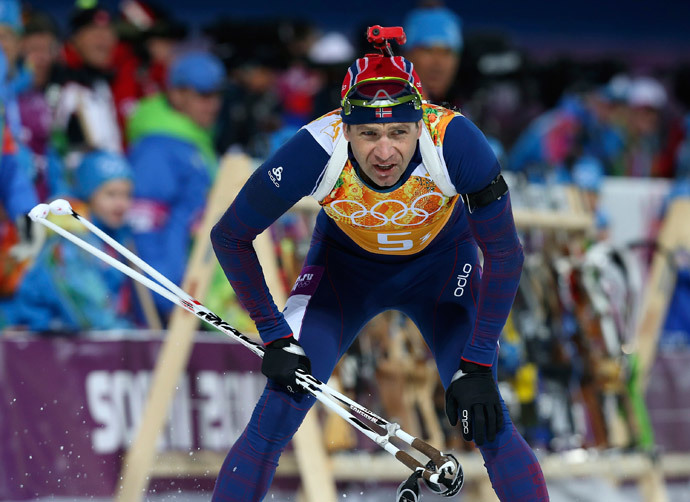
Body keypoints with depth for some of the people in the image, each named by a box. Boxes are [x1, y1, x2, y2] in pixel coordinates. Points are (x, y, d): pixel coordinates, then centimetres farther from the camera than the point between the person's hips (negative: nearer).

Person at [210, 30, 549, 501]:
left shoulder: (455, 141, -36)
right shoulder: (316, 149, -35)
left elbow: (504, 255, -23)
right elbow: (230, 237, -19)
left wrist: (476, 366, -24)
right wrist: (275, 336, -20)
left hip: (440, 265, 0)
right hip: (344, 264, 0)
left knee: (487, 421, -14)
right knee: (277, 412, -13)